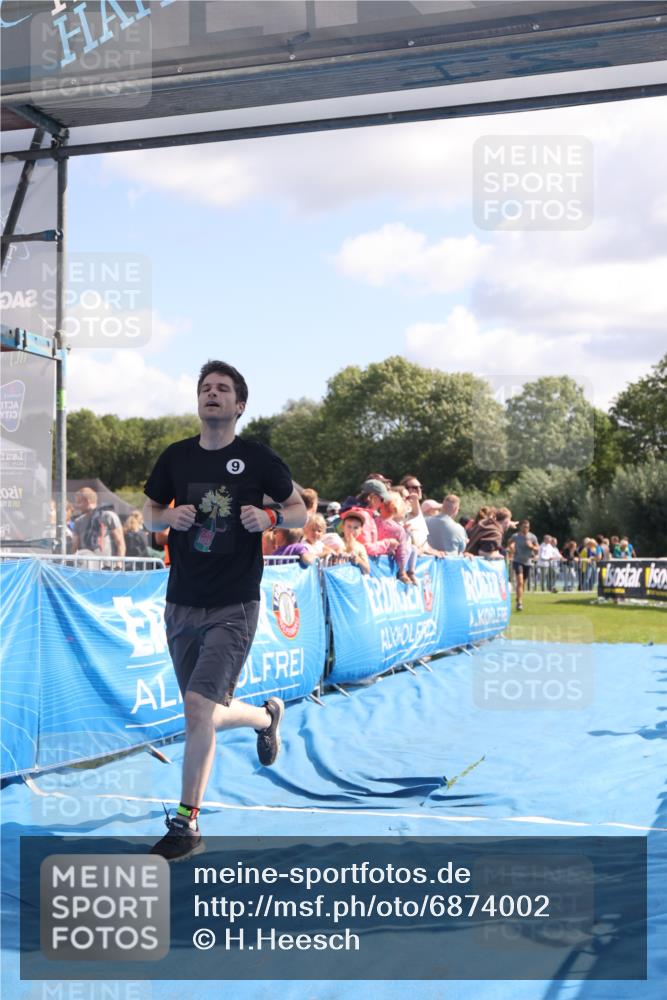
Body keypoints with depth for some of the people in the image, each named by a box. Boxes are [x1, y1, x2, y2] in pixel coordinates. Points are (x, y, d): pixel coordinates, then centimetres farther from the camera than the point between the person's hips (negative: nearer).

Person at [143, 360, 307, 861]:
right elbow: (149, 513, 16)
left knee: (199, 708, -17)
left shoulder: (259, 459, -3)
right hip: (182, 605, 5)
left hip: (233, 607, -5)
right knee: (208, 714, 13)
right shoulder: (176, 457, 5)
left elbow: (300, 510, 7)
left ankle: (186, 825, -2)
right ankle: (267, 714, 47)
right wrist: (169, 517, -6)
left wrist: (269, 516, -13)